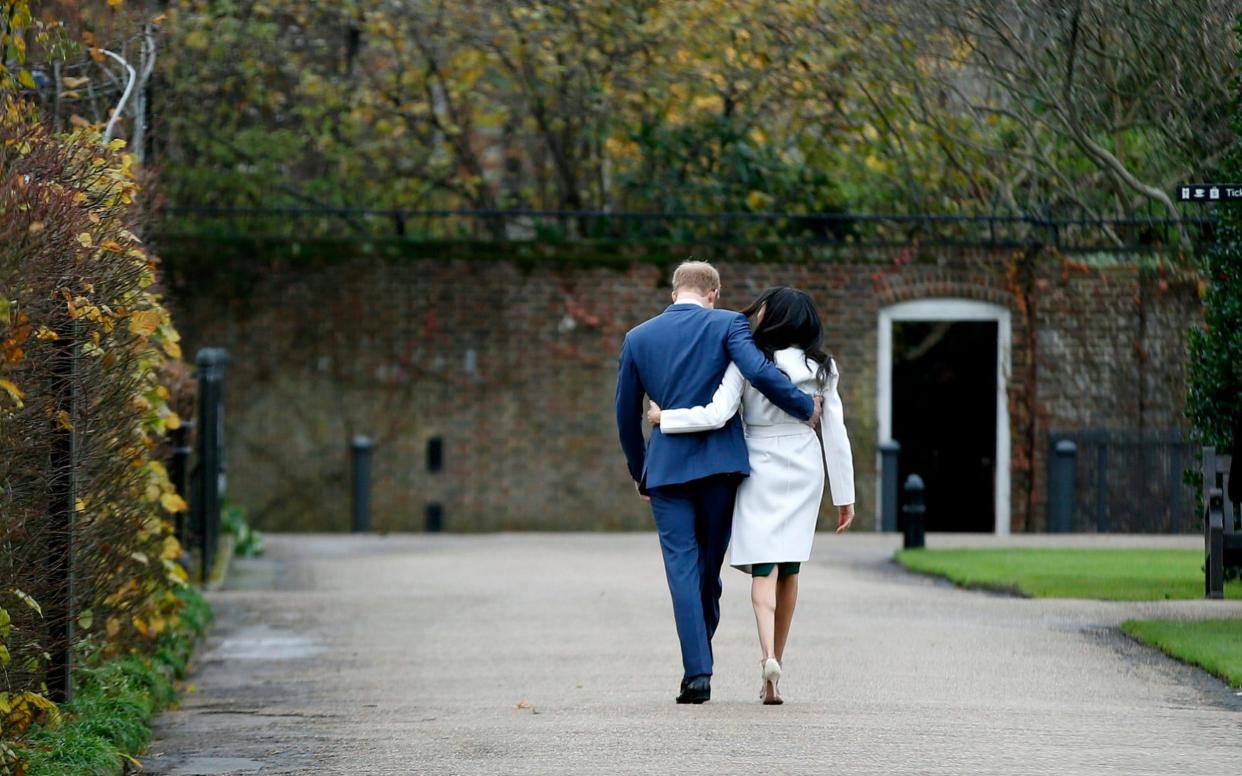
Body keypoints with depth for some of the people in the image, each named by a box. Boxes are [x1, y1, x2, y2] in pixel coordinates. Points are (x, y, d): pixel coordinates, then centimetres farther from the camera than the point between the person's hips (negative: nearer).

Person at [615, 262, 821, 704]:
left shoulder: (638, 338, 9)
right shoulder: (727, 324, 0)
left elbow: (627, 415, 13)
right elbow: (759, 372, -17)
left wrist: (639, 474, 24)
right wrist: (804, 407, -3)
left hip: (666, 465, 1)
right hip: (720, 462, -1)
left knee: (682, 567, -1)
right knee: (709, 565, 12)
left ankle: (697, 672, -11)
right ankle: (699, 660, 20)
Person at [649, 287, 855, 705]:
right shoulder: (821, 367, 1)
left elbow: (716, 415, -20)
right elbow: (836, 433, 1)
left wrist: (663, 417, -5)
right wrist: (845, 495, 6)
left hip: (761, 468, -3)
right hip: (805, 469, 3)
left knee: (763, 569, -5)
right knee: (788, 569, 12)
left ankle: (769, 657, -28)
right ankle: (775, 666, 16)